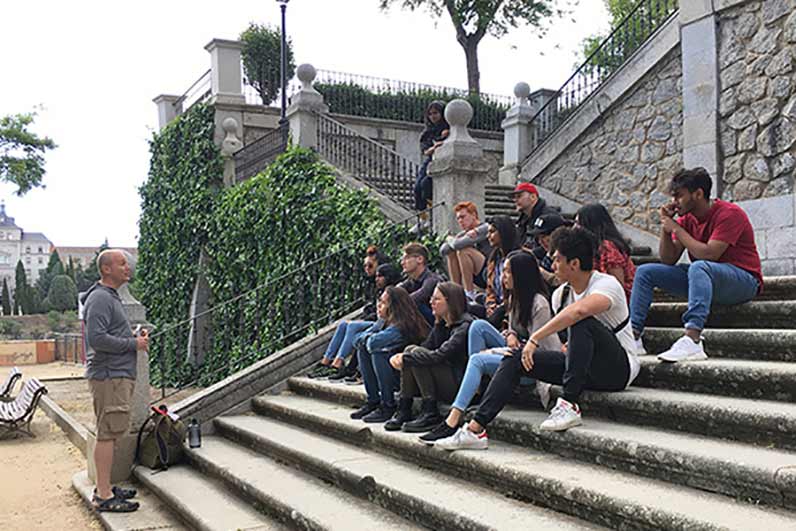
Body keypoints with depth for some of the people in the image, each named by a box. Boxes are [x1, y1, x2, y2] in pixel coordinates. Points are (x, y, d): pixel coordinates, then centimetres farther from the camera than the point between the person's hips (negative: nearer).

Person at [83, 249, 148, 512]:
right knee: (108, 434, -7)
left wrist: (136, 337, 10)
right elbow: (96, 338, -23)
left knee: (111, 433, 14)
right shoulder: (100, 298, -13)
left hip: (118, 375, 11)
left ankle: (104, 487, 23)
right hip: (109, 375, -11)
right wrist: (134, 344, -15)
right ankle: (104, 496, -2)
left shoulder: (111, 297, 20)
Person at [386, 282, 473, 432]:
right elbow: (426, 347, 6)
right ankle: (404, 411, -8)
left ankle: (430, 413, -17)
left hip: (459, 385, -8)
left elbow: (440, 355, -25)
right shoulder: (440, 324, 13)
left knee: (415, 353, -20)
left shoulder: (465, 326, -15)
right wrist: (401, 357, -13)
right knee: (411, 351, -7)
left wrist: (405, 358, -21)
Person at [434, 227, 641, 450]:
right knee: (516, 357, -7)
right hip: (586, 370, 7)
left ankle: (570, 406, -31)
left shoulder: (607, 284, -18)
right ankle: (476, 429, -14)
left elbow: (579, 310, -40)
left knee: (582, 323, -35)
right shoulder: (561, 294, 6)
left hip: (620, 367, -7)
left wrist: (535, 339, -37)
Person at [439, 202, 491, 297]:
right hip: (476, 276, 8)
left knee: (463, 251, -23)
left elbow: (459, 244, -24)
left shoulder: (485, 228, -11)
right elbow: (443, 250, 2)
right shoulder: (463, 234, 13)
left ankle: (470, 294, -20)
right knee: (451, 253, -1)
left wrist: (451, 241, -2)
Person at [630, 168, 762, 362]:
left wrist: (676, 228, -19)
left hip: (744, 280, -8)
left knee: (699, 267, -40)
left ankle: (692, 340, -52)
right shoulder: (687, 218, 6)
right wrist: (666, 227, -8)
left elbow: (708, 254, -28)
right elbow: (668, 260, 4)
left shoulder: (729, 214, -16)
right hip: (704, 278, 8)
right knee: (645, 272, -2)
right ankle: (633, 335, -12)